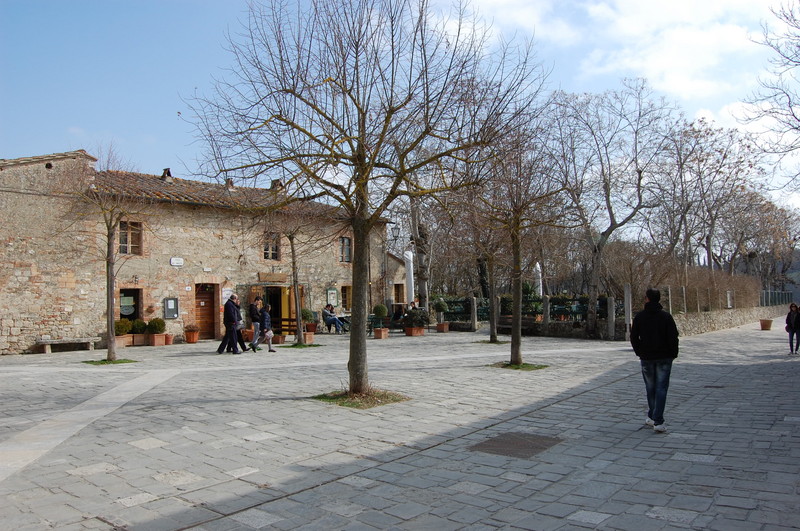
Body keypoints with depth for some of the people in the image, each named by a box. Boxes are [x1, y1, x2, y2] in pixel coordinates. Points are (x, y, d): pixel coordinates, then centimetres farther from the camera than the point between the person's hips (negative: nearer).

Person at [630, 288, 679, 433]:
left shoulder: (639, 316, 0)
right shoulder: (666, 315, -6)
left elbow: (634, 338, 2)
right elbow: (673, 337, -8)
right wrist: (673, 354, 3)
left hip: (646, 358, 2)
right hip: (664, 357, -2)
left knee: (650, 388, 15)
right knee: (661, 388, -1)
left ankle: (652, 417, 23)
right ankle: (658, 421, -7)